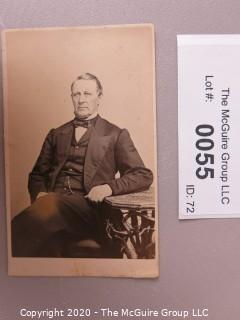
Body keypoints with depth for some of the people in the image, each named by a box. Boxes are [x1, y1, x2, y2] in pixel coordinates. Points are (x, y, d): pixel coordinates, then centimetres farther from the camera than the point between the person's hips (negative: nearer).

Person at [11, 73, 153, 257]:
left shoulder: (116, 135, 12)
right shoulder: (56, 134, 23)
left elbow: (144, 176, 6)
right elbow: (37, 174, 23)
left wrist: (109, 187, -12)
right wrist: (39, 194, -1)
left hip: (87, 207, -2)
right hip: (53, 201, 3)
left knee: (50, 204, -35)